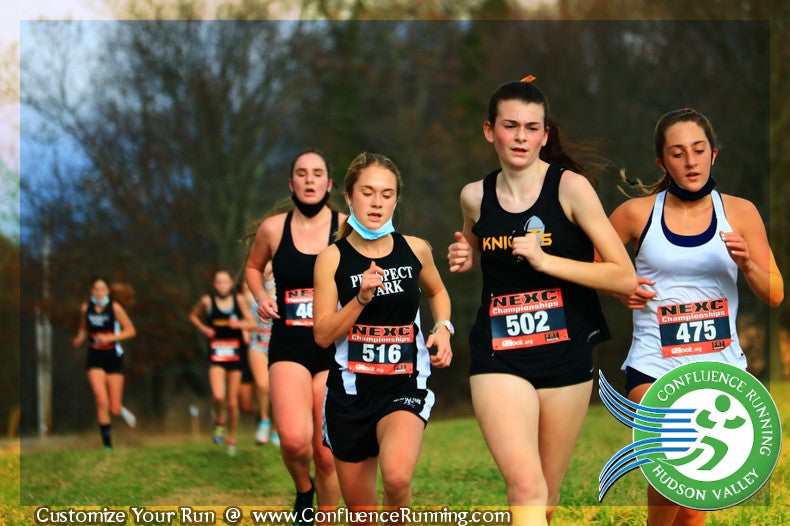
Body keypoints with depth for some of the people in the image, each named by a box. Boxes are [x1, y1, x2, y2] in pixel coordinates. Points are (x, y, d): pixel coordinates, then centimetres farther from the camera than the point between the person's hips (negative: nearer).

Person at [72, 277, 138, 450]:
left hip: (113, 357, -1)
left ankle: (120, 410, 40)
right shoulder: (85, 308, 0)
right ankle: (107, 445, -4)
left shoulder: (115, 308, -8)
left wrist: (110, 338, -17)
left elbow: (130, 330, -5)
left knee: (114, 409, 0)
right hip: (95, 359, 1)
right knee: (102, 403, -15)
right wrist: (79, 339, -5)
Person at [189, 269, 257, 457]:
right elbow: (193, 315, 16)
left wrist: (240, 324, -22)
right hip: (216, 355, -1)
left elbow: (253, 324, -1)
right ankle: (219, 422, 11)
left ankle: (232, 440, 23)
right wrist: (202, 328, -2)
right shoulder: (207, 301, -3)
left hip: (236, 353, 1)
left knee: (233, 402, 6)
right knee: (218, 396, -21)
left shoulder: (239, 300, -3)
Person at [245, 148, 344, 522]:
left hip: (335, 350, 0)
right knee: (294, 439, -22)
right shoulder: (273, 228, 3)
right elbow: (253, 267, 22)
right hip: (288, 346, 0)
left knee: (327, 455, 1)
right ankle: (303, 489, 11)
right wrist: (261, 298, 3)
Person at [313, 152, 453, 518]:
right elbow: (323, 334, -7)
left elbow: (437, 292, 23)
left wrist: (443, 328, 4)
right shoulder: (333, 259, -4)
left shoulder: (415, 251, 1)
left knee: (396, 476, -30)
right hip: (350, 389, 0)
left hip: (405, 387, 0)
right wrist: (362, 296, -19)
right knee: (360, 509, 9)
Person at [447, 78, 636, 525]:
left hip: (566, 356, -1)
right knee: (526, 489, -18)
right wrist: (464, 258, 5)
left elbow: (625, 277, -11)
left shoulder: (570, 187, -7)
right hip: (498, 358, 1)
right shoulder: (475, 197, 4)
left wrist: (545, 259, -19)